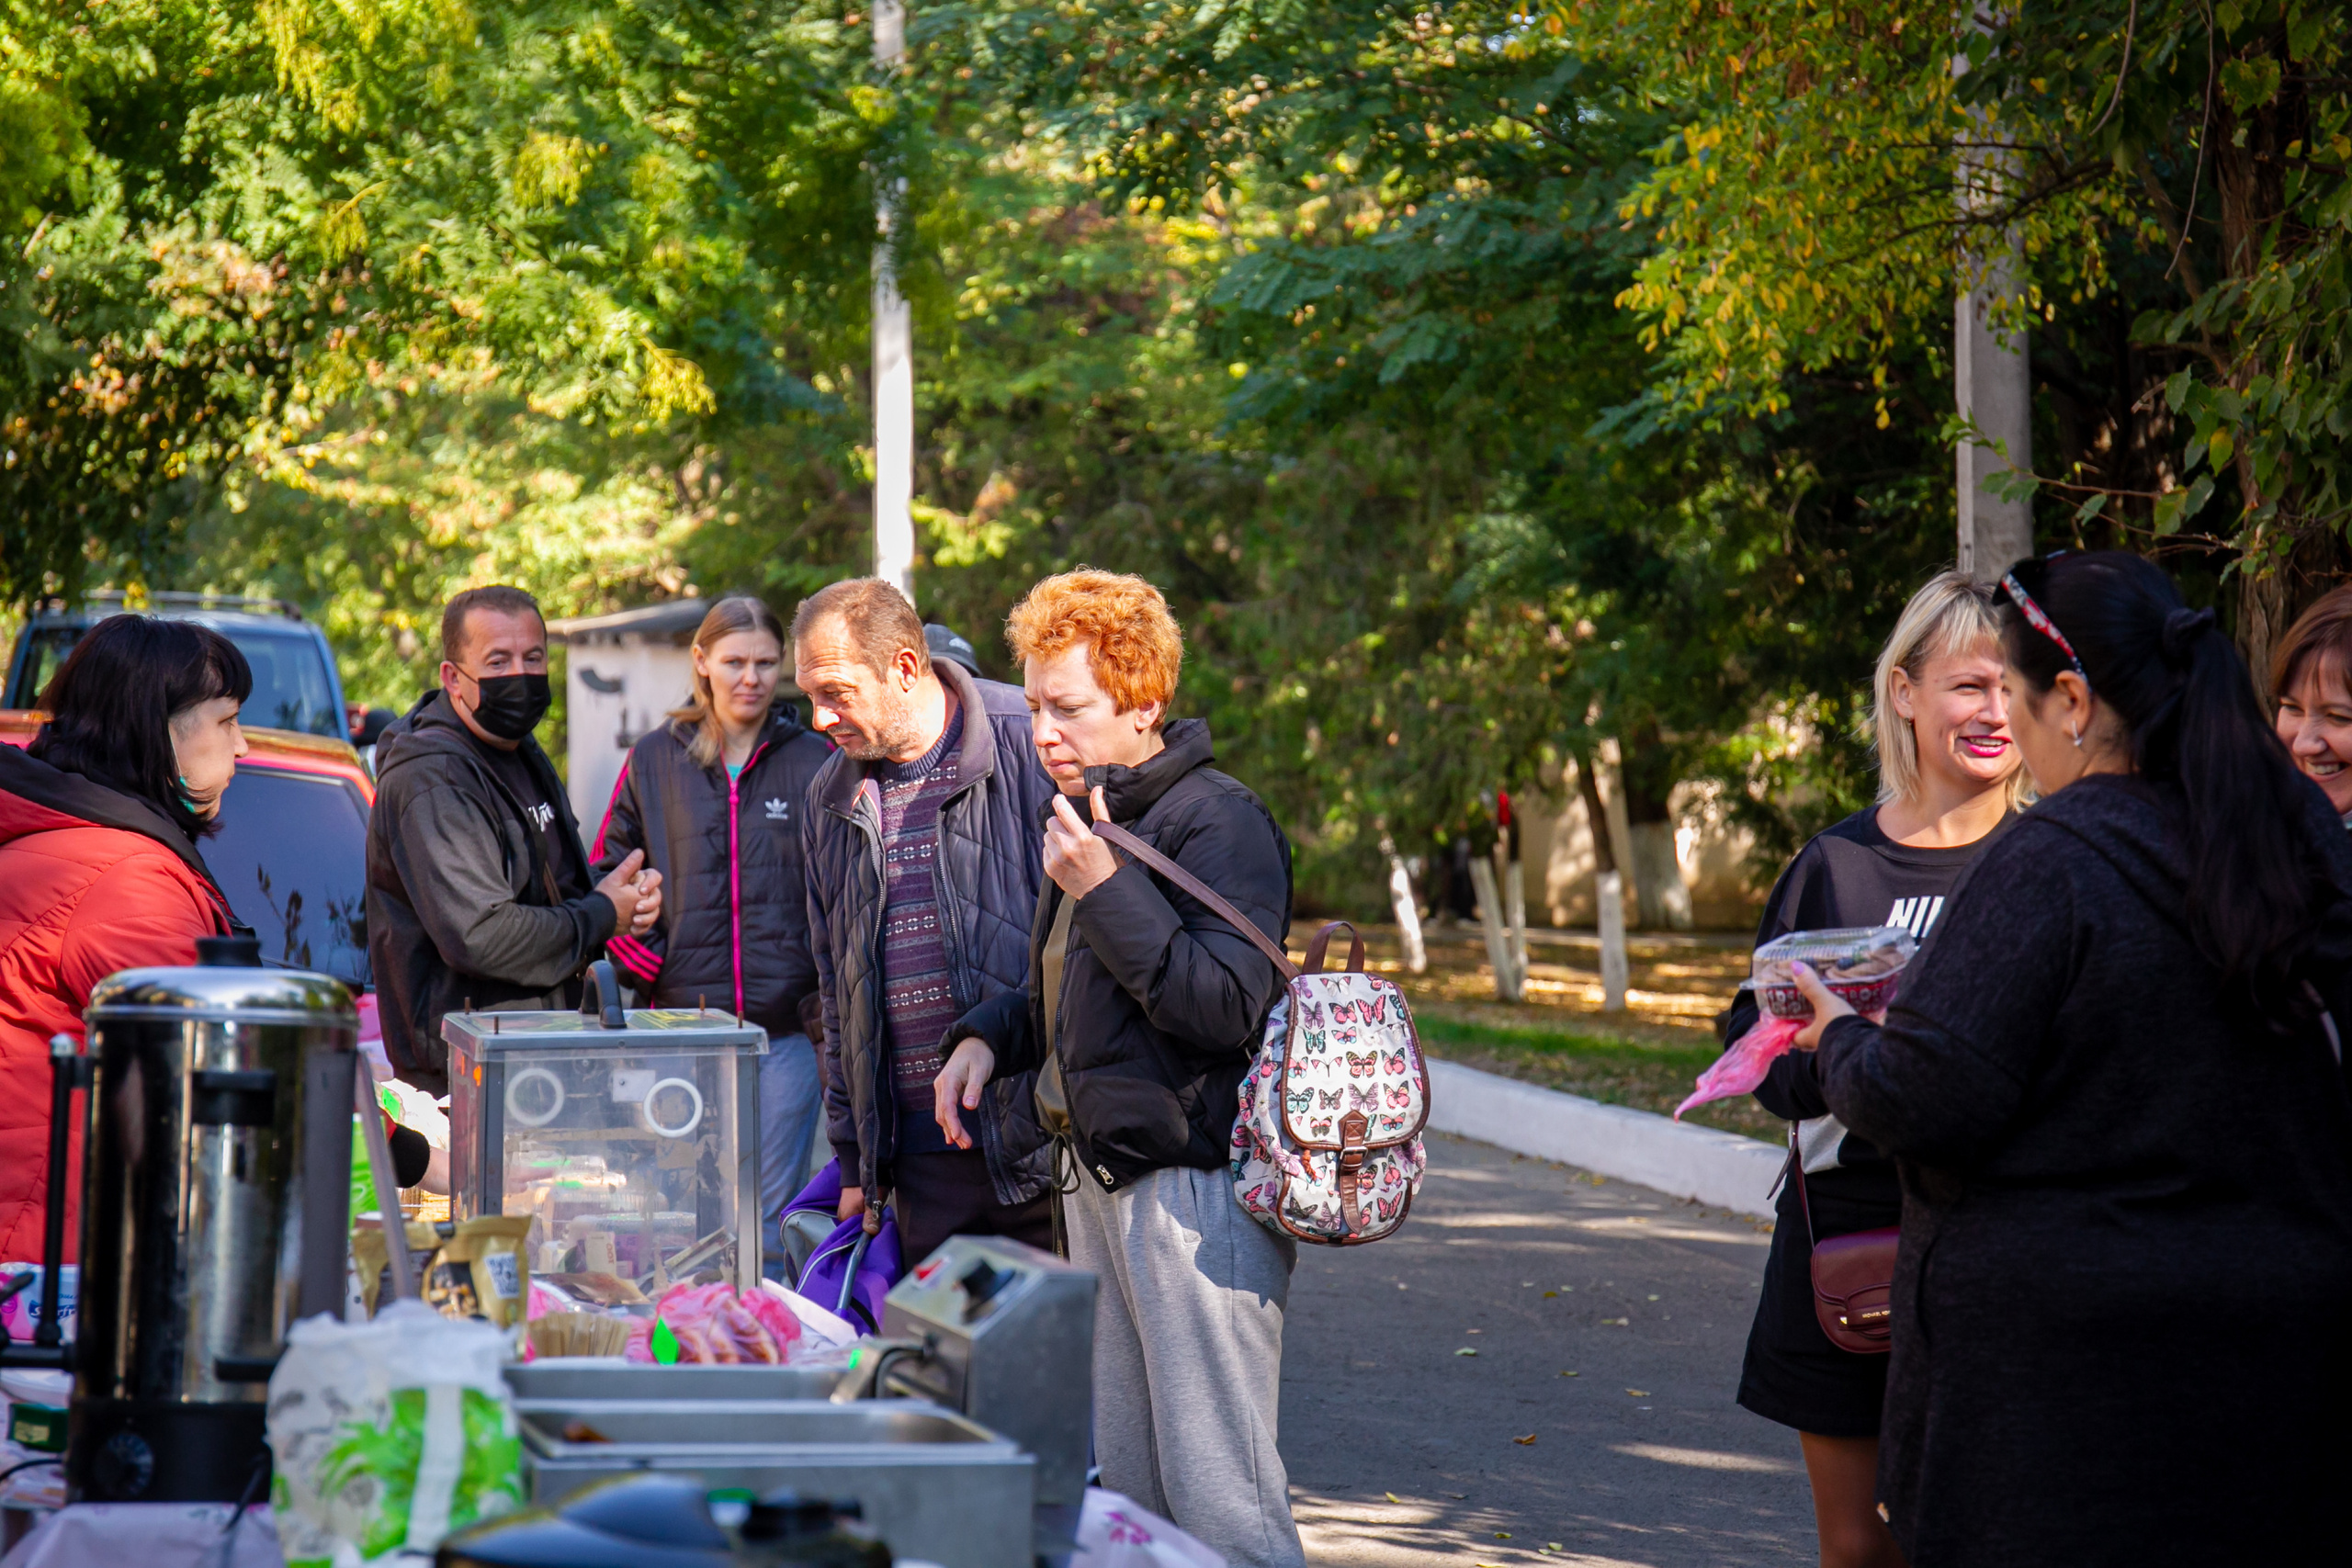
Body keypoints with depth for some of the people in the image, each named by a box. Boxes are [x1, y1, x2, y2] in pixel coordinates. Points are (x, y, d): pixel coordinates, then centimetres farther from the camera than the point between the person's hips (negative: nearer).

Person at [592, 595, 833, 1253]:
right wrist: (649, 963, -2)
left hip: (786, 1026, -1)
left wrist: (827, 976, -5)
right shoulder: (654, 761, 7)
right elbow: (606, 876, 11)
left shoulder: (815, 762, 3)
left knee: (771, 1215, 2)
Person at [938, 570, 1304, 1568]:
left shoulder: (1217, 822, -13)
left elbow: (1226, 1007, -22)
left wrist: (1106, 891, -24)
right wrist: (989, 1039, 10)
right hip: (1104, 1185, 10)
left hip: (1197, 1186, -10)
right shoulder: (1089, 821, 17)